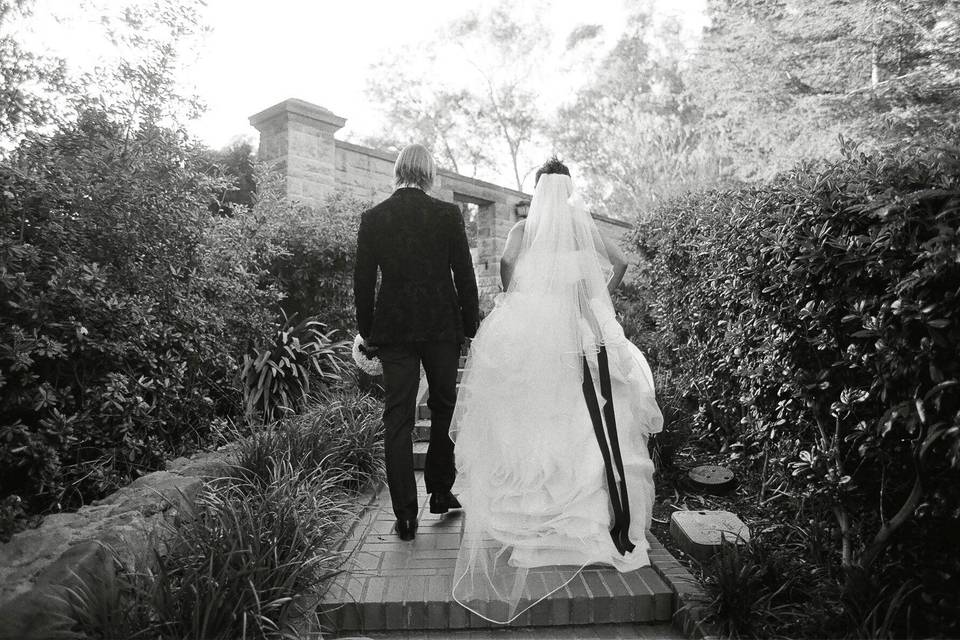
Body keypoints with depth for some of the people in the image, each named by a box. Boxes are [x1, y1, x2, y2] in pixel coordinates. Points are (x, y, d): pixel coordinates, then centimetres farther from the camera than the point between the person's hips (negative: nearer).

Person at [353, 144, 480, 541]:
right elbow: (464, 275, -3)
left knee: (397, 419, 4)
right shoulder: (447, 214, -3)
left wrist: (367, 333, 12)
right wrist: (471, 326, 6)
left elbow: (363, 282, 3)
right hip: (442, 325, -1)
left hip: (392, 329, 1)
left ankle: (406, 515, 5)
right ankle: (440, 493, 27)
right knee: (444, 408, 16)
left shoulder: (372, 218, 1)